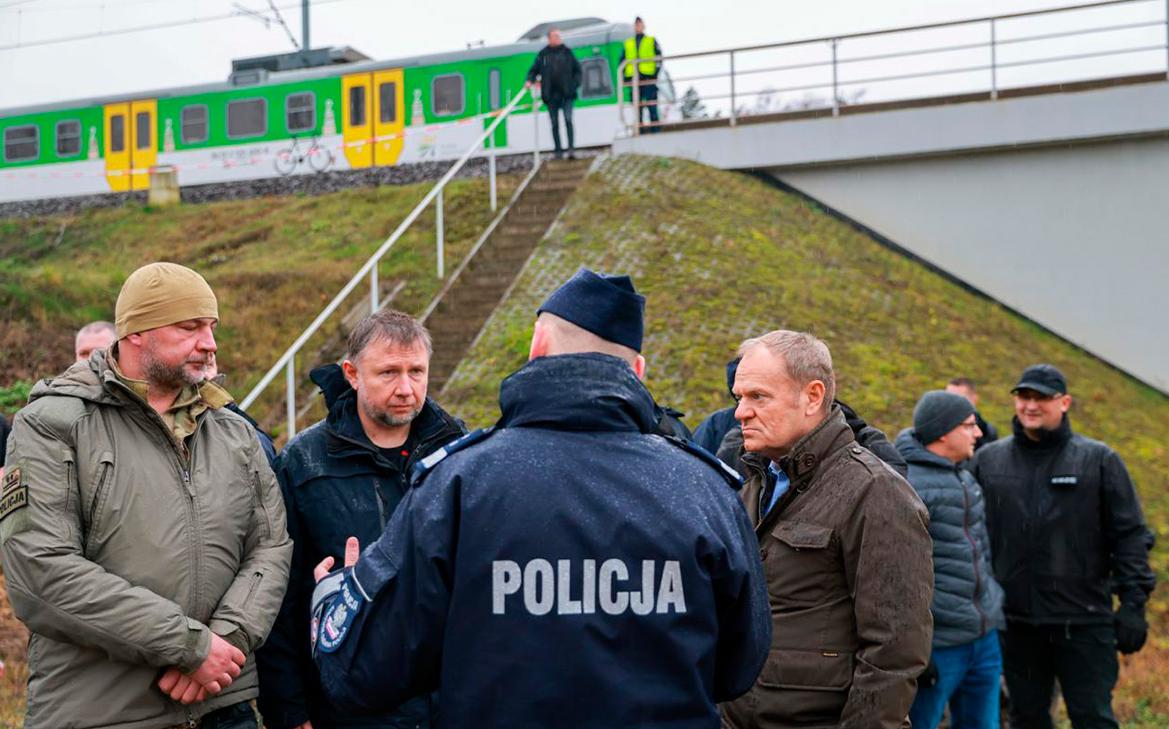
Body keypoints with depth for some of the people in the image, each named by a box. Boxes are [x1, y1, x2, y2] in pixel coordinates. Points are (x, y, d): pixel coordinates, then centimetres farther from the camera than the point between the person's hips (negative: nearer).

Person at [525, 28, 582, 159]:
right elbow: (534, 70, 12)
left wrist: (575, 84, -2)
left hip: (566, 94, -1)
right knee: (555, 124, 6)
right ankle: (558, 150, 13)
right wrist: (530, 81, -7)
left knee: (568, 120, -12)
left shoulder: (567, 52, 7)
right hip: (551, 94, 1)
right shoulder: (543, 54, 7)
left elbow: (577, 69, 11)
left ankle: (571, 148, -13)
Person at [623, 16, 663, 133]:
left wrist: (656, 73, -7)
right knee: (637, 109, 2)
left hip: (649, 78, -3)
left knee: (652, 108, -8)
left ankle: (656, 131, -9)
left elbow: (659, 57, 6)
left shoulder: (652, 41, 15)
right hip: (633, 79, 3)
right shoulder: (628, 44, 21)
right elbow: (622, 61, 17)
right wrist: (625, 78, 3)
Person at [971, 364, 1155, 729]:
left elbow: (1130, 535, 0)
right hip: (1015, 621, 3)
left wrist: (1133, 604, -6)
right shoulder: (987, 460, 6)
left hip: (1084, 621, -2)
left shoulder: (1099, 460, 0)